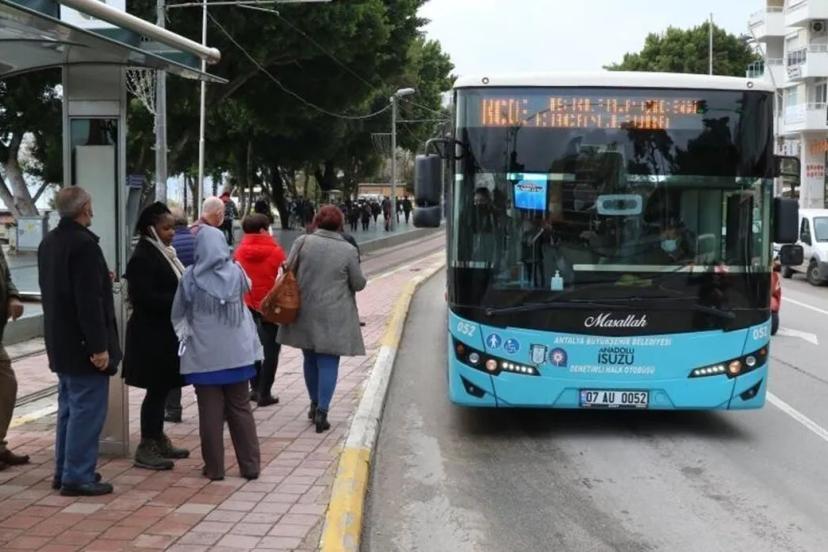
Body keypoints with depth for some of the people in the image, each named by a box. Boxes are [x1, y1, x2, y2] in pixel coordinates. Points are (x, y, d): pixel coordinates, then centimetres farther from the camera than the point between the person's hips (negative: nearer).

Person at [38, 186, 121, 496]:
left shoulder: (49, 243, 11)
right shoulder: (84, 244, -19)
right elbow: (89, 300, -23)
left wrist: (103, 281, 26)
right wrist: (99, 346, -21)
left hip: (60, 342, 10)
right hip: (82, 343, -10)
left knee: (69, 407, 17)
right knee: (87, 410, -3)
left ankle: (64, 472, 23)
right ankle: (77, 477, 0)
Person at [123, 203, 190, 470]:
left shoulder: (164, 253, 13)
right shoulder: (142, 257, -16)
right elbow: (146, 298, -22)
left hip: (166, 333, 9)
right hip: (152, 336, -9)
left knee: (162, 389, 14)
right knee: (156, 390, -4)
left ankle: (158, 441, 24)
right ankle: (146, 449, 4)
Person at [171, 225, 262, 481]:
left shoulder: (191, 278, -9)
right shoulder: (236, 273, -5)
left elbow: (178, 314, 3)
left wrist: (185, 332, 19)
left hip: (204, 355, -2)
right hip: (237, 353, 2)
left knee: (211, 413, 5)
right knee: (241, 410, 10)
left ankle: (214, 467, 9)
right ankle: (250, 465, 13)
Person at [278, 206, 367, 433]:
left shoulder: (302, 242, -5)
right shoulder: (348, 250, -8)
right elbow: (359, 284, -2)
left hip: (305, 314, 3)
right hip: (334, 317, -3)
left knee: (311, 359, 18)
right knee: (328, 363, 2)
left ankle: (315, 404, 31)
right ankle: (321, 411, -5)